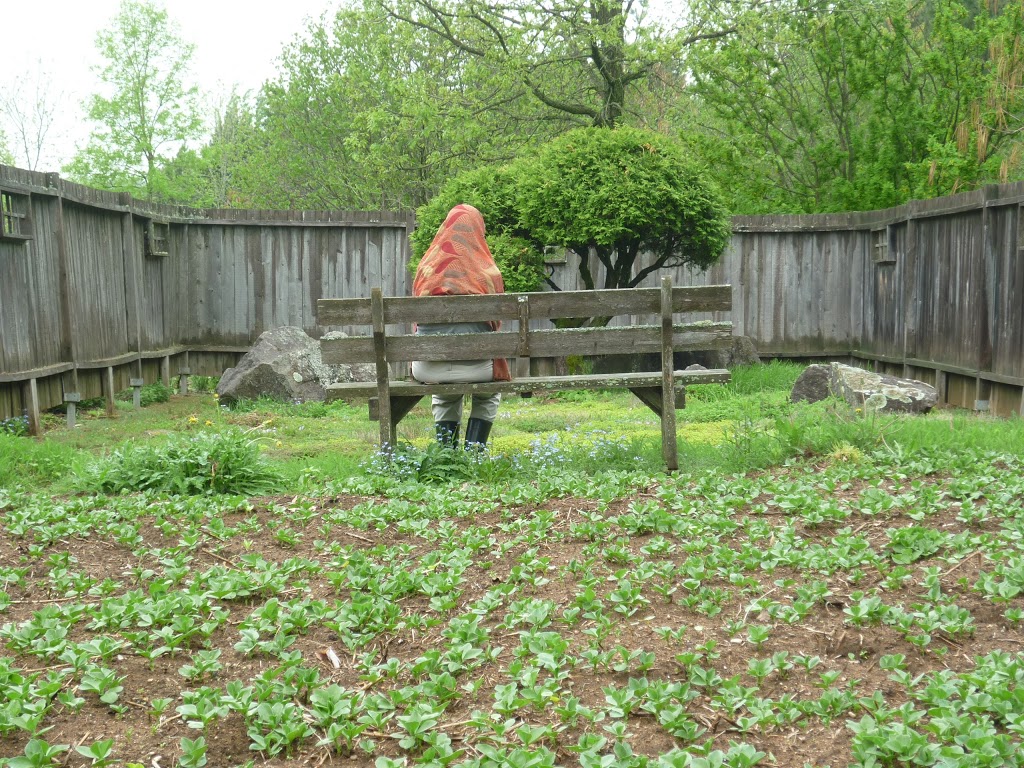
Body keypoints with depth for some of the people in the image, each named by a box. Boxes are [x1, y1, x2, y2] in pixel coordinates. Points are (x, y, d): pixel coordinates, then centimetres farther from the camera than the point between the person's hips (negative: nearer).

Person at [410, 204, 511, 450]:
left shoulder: (426, 266, 5)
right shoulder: (487, 271, 0)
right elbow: (497, 319, 10)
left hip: (428, 367, 2)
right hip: (473, 363, -2)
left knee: (443, 396, 38)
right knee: (490, 394, 33)